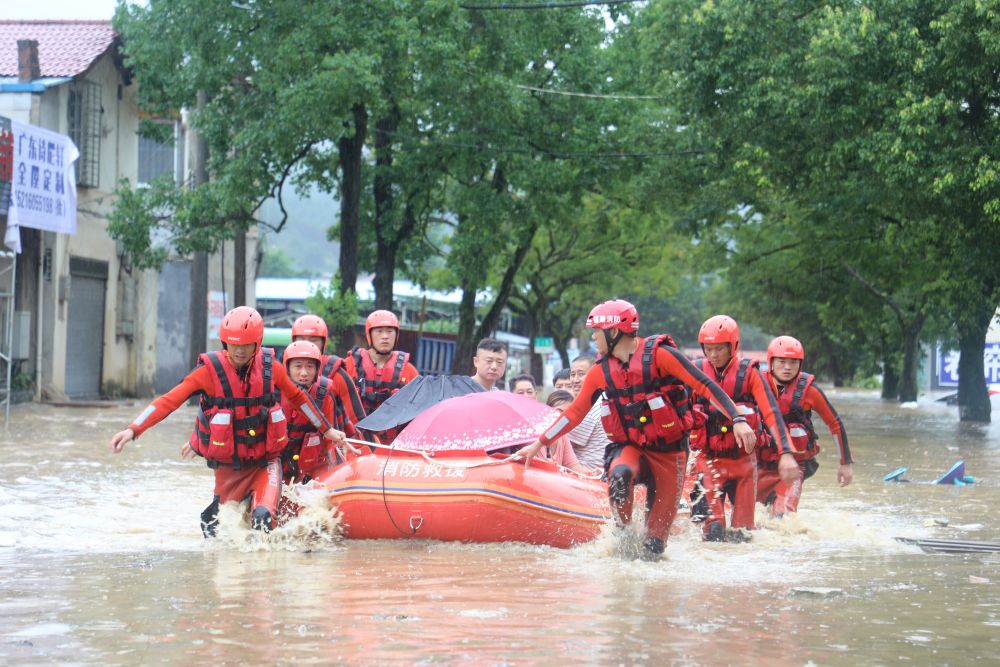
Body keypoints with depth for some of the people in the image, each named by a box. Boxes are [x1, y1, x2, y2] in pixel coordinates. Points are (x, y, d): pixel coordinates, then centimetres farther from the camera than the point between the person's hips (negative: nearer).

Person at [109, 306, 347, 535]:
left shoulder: (270, 368, -6)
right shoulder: (210, 370, -14)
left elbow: (297, 397, 13)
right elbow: (169, 401, -17)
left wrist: (327, 429, 23)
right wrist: (133, 430, -28)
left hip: (265, 462, 0)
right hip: (228, 466, 0)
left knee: (263, 517, -20)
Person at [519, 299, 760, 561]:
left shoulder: (658, 355, -14)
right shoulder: (600, 372, 2)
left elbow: (704, 385, -16)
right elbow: (575, 412, 14)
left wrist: (738, 421, -25)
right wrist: (540, 443, 14)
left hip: (669, 451, -2)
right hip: (630, 448, 3)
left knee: (659, 525, -2)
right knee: (619, 476, -31)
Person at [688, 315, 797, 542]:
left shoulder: (748, 372, -4)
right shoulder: (695, 371, 0)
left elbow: (771, 412, -11)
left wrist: (786, 453, -21)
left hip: (742, 458, 0)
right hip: (707, 459, 0)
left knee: (743, 527, 7)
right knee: (713, 527, -12)